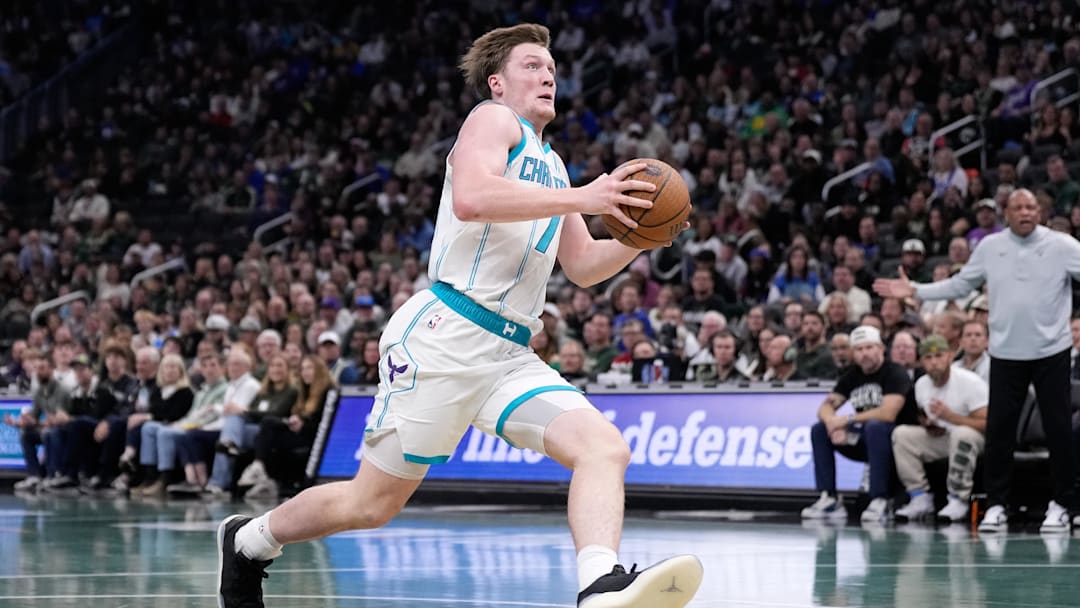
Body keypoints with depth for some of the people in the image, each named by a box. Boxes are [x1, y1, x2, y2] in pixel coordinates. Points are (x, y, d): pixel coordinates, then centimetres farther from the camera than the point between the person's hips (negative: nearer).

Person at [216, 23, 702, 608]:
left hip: (508, 356, 8)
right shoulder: (494, 120, -1)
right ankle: (248, 539, 25)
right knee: (374, 502, 1)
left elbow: (583, 266, 30)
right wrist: (581, 198, -23)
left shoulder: (549, 164, 24)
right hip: (446, 335, -8)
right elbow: (471, 198, -23)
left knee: (605, 447, -17)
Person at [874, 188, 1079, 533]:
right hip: (1005, 353, 2)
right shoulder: (990, 247, 5)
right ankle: (996, 505, 9)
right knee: (998, 430, 1)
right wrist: (915, 291, 8)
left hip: (1051, 352, -2)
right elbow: (960, 284, 13)